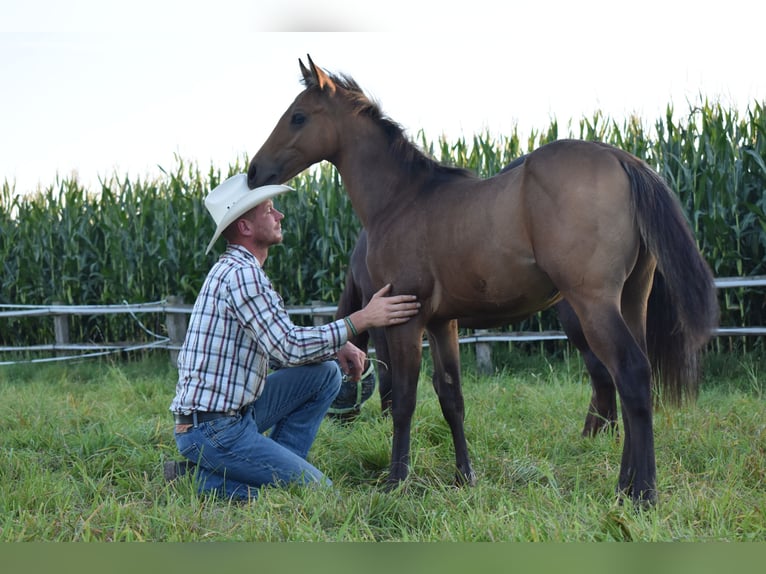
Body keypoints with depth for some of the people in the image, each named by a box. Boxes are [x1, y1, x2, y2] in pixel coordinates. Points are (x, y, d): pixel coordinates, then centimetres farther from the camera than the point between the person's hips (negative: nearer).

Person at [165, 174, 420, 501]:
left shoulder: (237, 270, 16)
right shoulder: (241, 274, -17)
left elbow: (280, 345, 19)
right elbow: (290, 348, -23)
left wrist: (336, 348, 2)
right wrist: (361, 320, -18)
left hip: (234, 411, 10)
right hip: (212, 431, -10)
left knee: (326, 372, 11)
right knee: (317, 490, -6)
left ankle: (274, 468, 7)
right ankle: (206, 478, -5)